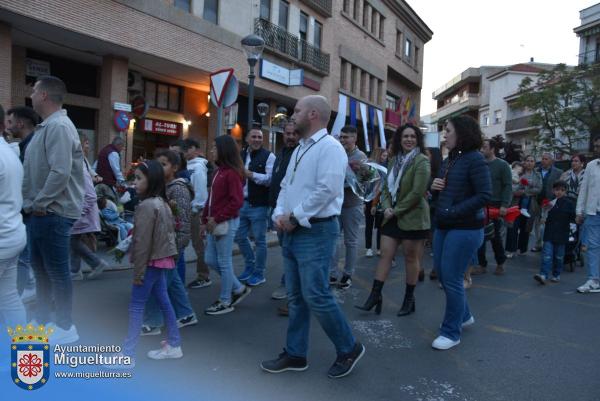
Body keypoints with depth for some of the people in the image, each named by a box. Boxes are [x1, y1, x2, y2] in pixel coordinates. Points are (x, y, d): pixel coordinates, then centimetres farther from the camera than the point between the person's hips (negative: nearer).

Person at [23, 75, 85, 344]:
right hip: (43, 212, 10)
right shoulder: (46, 127, 14)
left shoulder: (58, 126, -18)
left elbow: (60, 172, -26)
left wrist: (39, 203, -16)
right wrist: (34, 203, 13)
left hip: (53, 213, -10)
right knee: (41, 268, 18)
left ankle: (66, 327, 13)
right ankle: (42, 320, 33)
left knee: (57, 271, 0)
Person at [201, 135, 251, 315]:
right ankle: (239, 289, 27)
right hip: (215, 223, 9)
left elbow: (236, 201, -19)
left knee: (224, 262, 1)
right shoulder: (219, 171, 13)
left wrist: (217, 219, -18)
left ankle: (225, 302, 16)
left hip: (226, 223, -9)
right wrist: (205, 220, 13)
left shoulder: (232, 172, -13)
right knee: (210, 260, 13)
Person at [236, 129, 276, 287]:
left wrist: (250, 174, -20)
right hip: (242, 203, 6)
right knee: (240, 237, 14)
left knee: (259, 240, 3)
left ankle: (259, 274, 18)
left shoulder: (268, 156, -7)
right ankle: (249, 267, 33)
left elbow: (271, 179, -18)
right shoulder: (241, 155, 11)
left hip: (259, 205, -6)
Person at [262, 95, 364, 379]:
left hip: (315, 231, -9)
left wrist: (295, 217, -16)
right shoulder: (300, 149, 17)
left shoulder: (329, 147, -12)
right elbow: (286, 186, 18)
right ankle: (295, 355, 26)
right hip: (292, 231, 9)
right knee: (296, 297, 13)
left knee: (316, 296, -7)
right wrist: (280, 214, 0)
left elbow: (326, 190, -22)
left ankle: (349, 349, 14)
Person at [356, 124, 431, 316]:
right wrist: (386, 207, -6)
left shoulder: (421, 161, -9)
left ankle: (409, 299, 20)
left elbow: (417, 192, -17)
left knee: (411, 258, 5)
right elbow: (387, 187, 11)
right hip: (393, 217, 6)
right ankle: (375, 295, 10)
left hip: (413, 217, -6)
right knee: (385, 255, 4)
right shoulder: (394, 160, 11)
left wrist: (396, 211, -13)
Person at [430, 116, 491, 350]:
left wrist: (453, 212, -21)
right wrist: (434, 187, -2)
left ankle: (451, 332, 13)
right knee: (442, 274, 15)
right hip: (443, 227, 8)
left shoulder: (474, 159, -12)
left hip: (465, 229, -8)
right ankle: (463, 316, 38)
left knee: (452, 279, -3)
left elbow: (485, 195, -19)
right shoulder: (449, 160, 11)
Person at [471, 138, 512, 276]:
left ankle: (500, 264, 24)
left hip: (495, 206, -4)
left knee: (496, 237, 6)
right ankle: (482, 265, 12)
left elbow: (508, 186, -9)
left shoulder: (502, 165, -3)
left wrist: (504, 205, -17)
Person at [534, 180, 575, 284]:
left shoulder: (569, 203, 0)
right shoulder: (550, 201, 4)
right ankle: (543, 275, -11)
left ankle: (556, 275, 23)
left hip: (561, 234, -1)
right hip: (549, 233, 1)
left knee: (559, 256, 11)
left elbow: (573, 217, 2)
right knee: (547, 255, -6)